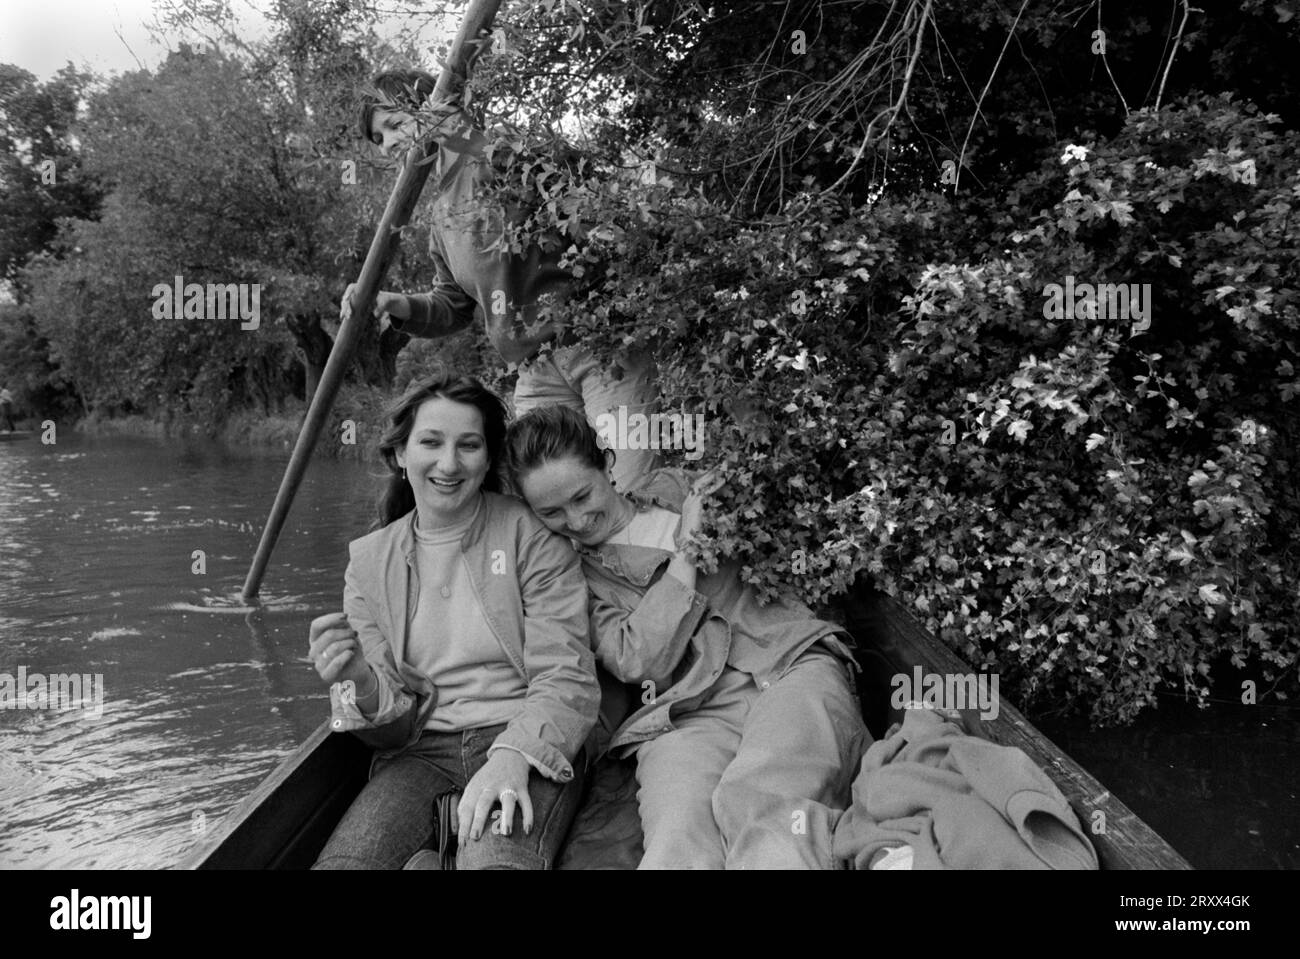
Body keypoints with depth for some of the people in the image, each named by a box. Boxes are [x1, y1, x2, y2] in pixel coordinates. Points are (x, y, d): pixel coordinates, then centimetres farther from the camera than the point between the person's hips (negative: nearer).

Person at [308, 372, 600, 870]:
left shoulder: (532, 536, -1)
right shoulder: (369, 561, 8)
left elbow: (567, 681, -8)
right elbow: (393, 727, 6)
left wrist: (512, 756, -27)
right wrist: (361, 682, -17)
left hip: (529, 747, -3)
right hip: (422, 753, 3)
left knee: (497, 859, -34)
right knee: (341, 862, -26)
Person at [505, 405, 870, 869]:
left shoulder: (678, 488, 19)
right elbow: (640, 662, -5)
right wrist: (684, 554, -2)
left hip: (792, 663, 2)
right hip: (690, 711, -1)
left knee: (758, 800, -34)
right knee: (678, 838, -36)